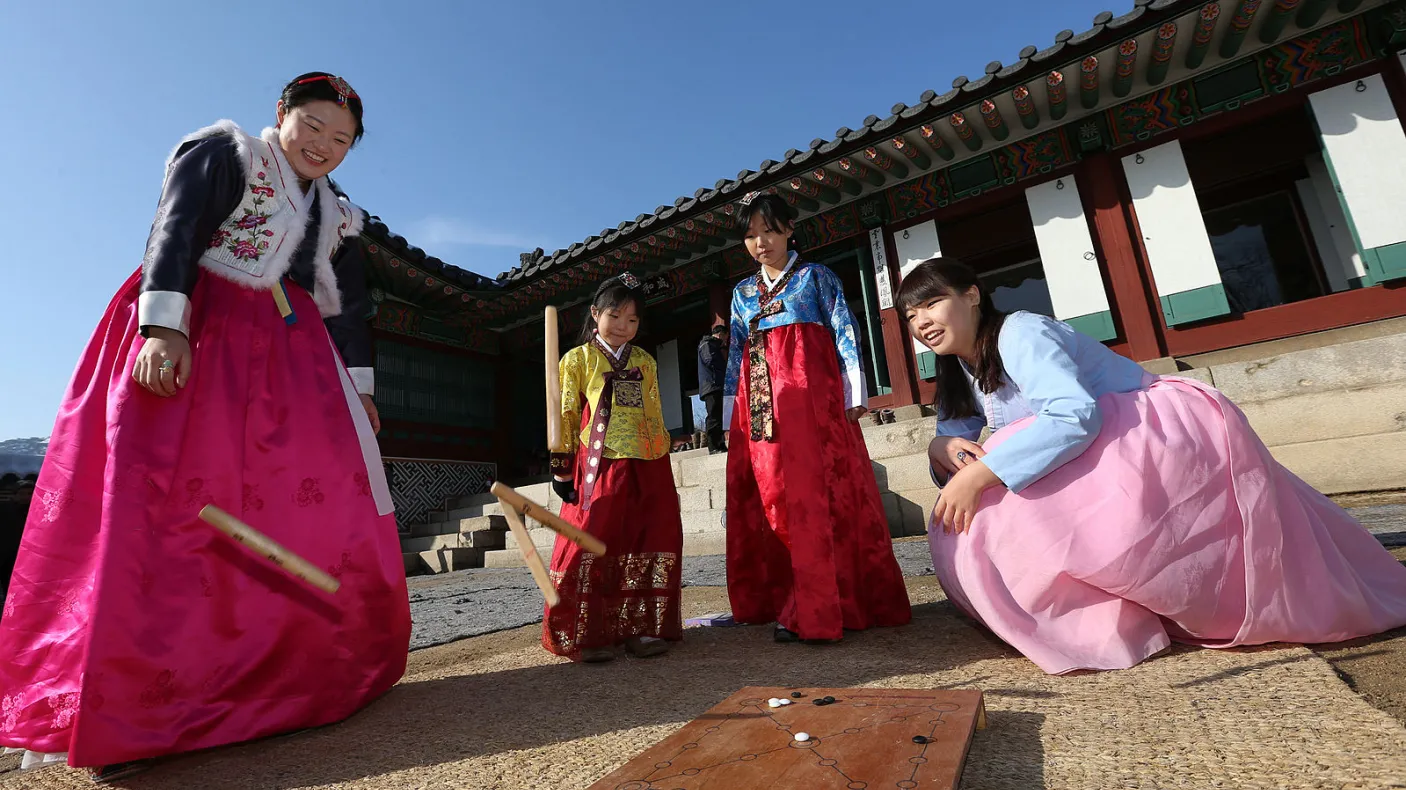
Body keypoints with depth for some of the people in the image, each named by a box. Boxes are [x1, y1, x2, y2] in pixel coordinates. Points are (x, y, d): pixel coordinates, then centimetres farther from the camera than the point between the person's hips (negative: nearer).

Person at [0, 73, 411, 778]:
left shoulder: (337, 216, 20)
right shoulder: (224, 153, 5)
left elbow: (347, 305, 18)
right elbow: (174, 234, -10)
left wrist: (358, 386, 12)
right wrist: (164, 327, -23)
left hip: (287, 358, 6)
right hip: (190, 340, -5)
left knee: (326, 496, -3)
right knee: (162, 502, -11)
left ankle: (299, 665, 8)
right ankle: (118, 709, -4)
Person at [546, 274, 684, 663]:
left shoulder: (646, 362, 15)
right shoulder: (578, 359, 4)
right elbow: (565, 416, 1)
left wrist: (663, 461, 14)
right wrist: (562, 469, -3)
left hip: (647, 468, 4)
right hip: (599, 466, -4)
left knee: (651, 547, 4)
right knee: (591, 548, -4)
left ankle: (641, 628, 17)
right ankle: (586, 636, 9)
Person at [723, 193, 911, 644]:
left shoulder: (816, 277, 10)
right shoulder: (742, 293, 21)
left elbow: (845, 335, 3)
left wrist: (854, 395, -7)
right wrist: (732, 408, 14)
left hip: (811, 393, -4)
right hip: (759, 402, 5)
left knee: (818, 492, -12)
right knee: (770, 498, 1)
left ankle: (815, 611, -7)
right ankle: (789, 605, 10)